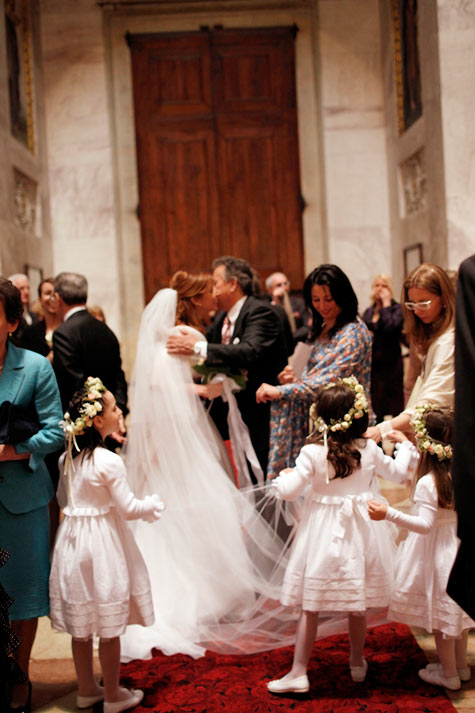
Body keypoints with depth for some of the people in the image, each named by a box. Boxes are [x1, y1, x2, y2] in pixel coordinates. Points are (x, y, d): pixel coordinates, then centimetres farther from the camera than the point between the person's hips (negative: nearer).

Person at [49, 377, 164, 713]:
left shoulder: (67, 459, 3)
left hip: (73, 541, 7)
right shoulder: (109, 462, -18)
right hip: (102, 544, -7)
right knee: (109, 628, 6)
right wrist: (154, 504, 4)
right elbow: (128, 509, -14)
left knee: (81, 625, 16)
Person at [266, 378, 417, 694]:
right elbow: (397, 472, 13)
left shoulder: (312, 453, -15)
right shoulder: (369, 450, -4)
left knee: (310, 606, 4)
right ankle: (357, 663, 33)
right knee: (358, 606, 17)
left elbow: (289, 491, -12)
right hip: (359, 534, 3)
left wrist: (283, 478, 11)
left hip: (324, 534, -3)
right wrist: (407, 447, 32)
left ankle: (298, 672, 7)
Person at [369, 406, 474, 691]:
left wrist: (389, 514, -36)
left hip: (436, 550, -7)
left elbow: (425, 524, -30)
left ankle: (449, 673, 22)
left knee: (440, 610, 8)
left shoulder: (428, 483, -27)